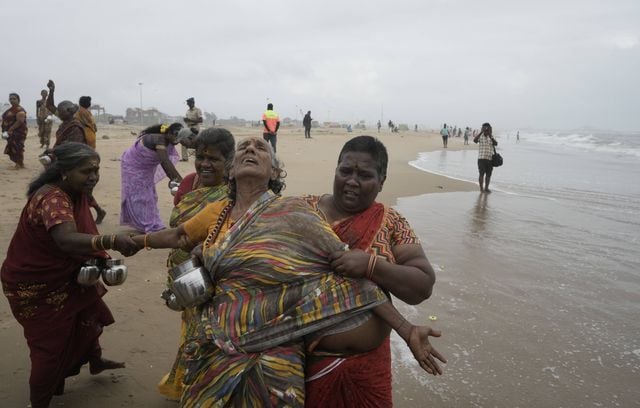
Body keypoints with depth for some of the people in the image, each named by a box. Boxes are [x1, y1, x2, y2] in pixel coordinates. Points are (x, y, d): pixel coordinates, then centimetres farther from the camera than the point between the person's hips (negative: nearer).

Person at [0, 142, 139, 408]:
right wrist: (111, 241, -64)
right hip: (36, 286, -9)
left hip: (64, 276, 9)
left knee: (89, 314, 25)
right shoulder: (51, 198, -33)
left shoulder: (77, 192, -4)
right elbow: (67, 240, -51)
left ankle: (95, 362, 50)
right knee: (50, 346, 1)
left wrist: (99, 259, -7)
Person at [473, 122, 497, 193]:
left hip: (490, 158, 3)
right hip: (481, 158, -3)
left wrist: (490, 136, -18)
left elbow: (496, 144, -8)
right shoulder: (480, 136, 1)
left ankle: (486, 188, 17)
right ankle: (481, 188, 3)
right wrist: (481, 132, -25)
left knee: (488, 174, 6)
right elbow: (475, 140, -20)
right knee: (481, 174, -5)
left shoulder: (491, 137, 9)